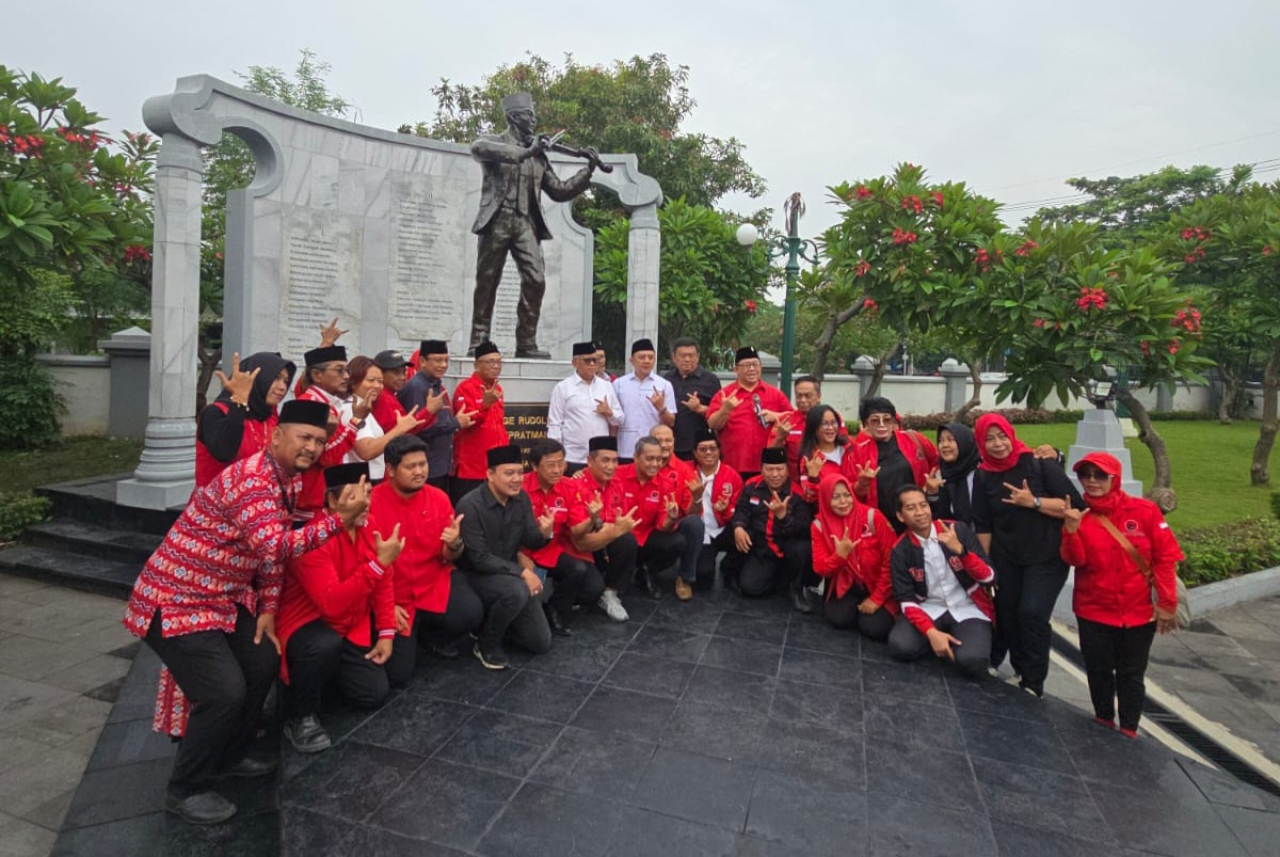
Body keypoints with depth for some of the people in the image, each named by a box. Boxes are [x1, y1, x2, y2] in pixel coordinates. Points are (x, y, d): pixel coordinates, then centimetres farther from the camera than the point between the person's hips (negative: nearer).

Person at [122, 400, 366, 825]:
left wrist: (268, 609, 7)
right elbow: (273, 547, -42)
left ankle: (230, 756, 32)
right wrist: (338, 519, -45)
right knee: (225, 691, -14)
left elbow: (274, 550, 11)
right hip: (175, 601, -10)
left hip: (223, 598, 10)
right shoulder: (250, 479, -28)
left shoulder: (287, 480, 3)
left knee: (264, 663, 11)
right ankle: (185, 790, 10)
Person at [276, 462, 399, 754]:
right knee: (325, 645, -40)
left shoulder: (367, 525, -6)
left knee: (375, 694, -2)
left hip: (350, 627, 6)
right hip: (305, 624, -6)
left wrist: (386, 632, 1)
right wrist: (378, 563, -41)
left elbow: (383, 582, 4)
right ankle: (299, 715, -10)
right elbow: (332, 604, -36)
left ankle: (325, 667, 27)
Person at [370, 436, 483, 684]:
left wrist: (454, 545, -25)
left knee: (471, 613, -26)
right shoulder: (372, 503, -16)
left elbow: (448, 558, -1)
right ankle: (408, 639, 28)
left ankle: (431, 637, 9)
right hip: (394, 596, -2)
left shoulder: (439, 498, -7)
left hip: (435, 583, 2)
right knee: (397, 675, -9)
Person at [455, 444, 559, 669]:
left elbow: (530, 541, -3)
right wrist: (522, 572, -27)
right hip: (477, 576, -6)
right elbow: (479, 559, -24)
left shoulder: (521, 498, -4)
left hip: (511, 574, 6)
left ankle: (497, 620, 27)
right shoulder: (470, 506, -23)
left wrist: (544, 534, -26)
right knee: (516, 590, -39)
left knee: (541, 642, 2)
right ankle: (487, 642, -11)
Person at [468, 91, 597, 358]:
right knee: (486, 282, -1)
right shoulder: (493, 142, 7)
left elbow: (559, 191, 19)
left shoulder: (539, 154, 19)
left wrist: (588, 171, 8)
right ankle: (479, 341, 5)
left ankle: (526, 343, -3)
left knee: (536, 280, -9)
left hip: (526, 224, 3)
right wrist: (524, 152, -24)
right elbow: (477, 148, -18)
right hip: (497, 220, -3)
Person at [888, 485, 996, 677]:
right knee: (900, 647, -26)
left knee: (972, 661, -29)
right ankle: (936, 637, 5)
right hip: (929, 609, 1)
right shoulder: (900, 550, -7)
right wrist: (931, 632, -25)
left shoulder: (959, 530, -9)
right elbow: (907, 600, -8)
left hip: (969, 608, -1)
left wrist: (960, 550, -30)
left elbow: (989, 578, -12)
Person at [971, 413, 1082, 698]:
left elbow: (1075, 506, -13)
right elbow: (983, 526, 3)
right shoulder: (983, 477, -1)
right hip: (1005, 559, 4)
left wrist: (1033, 502, -23)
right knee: (1007, 615, 6)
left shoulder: (1039, 464, -11)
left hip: (1047, 557, -3)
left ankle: (1033, 685, 4)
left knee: (1032, 613, -12)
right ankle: (1020, 672, 29)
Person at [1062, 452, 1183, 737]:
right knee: (1099, 670, 11)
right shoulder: (1078, 514, -3)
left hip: (1139, 612, -1)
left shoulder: (1144, 511, -7)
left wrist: (1167, 603, -8)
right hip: (1094, 612, 1)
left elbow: (1166, 556, -5)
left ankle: (1129, 731, 24)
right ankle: (1104, 722, 30)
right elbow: (1075, 559, -12)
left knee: (1131, 674, 10)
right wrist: (1071, 530, -29)